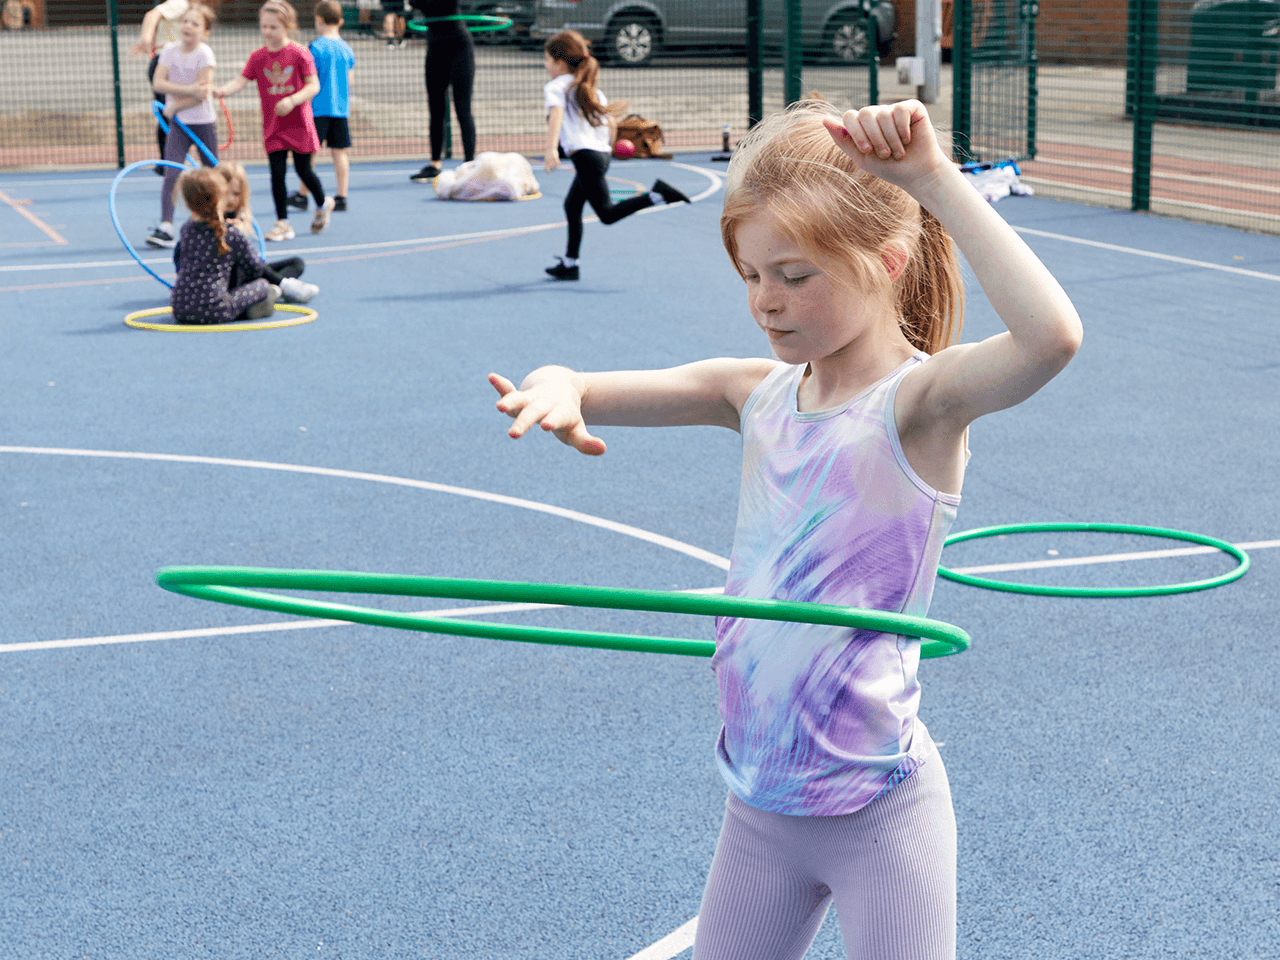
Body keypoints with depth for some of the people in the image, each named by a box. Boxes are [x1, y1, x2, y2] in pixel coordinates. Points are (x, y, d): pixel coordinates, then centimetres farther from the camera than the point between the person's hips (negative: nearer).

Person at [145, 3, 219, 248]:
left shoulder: (204, 54, -13)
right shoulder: (170, 50, -1)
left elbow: (202, 94, -17)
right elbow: (158, 83, -12)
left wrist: (174, 106, -10)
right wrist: (189, 90, -24)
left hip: (204, 122, -2)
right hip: (178, 123, 2)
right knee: (171, 174, -12)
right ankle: (165, 228, -17)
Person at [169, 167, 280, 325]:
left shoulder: (186, 229, 8)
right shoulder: (234, 236, -4)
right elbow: (255, 270, 8)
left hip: (180, 312, 3)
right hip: (215, 312, -3)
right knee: (262, 285, 15)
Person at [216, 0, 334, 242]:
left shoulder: (299, 54, -8)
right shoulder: (257, 57, 0)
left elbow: (313, 86, -10)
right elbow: (241, 81, -8)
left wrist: (292, 100, -25)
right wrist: (223, 90, -29)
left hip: (299, 124, -3)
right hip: (273, 128, 3)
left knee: (304, 170, 7)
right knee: (277, 174, -1)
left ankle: (323, 204, 35)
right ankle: (282, 223, 6)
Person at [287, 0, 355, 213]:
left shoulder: (316, 47, -9)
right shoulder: (347, 48, 7)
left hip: (318, 108, -5)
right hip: (340, 108, 5)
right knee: (340, 152, 6)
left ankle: (302, 196, 9)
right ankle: (341, 197, 5)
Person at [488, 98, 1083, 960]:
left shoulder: (919, 401, -16)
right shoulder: (759, 395, 2)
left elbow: (1053, 335, -36)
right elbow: (582, 388, 2)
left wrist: (935, 179, -34)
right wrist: (557, 389, -22)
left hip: (878, 815, -6)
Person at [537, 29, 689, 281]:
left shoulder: (555, 87, -1)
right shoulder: (591, 89, 23)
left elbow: (556, 114, -20)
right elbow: (612, 122, 25)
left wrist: (550, 149, -33)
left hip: (584, 154, -9)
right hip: (602, 153, 9)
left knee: (607, 213, -13)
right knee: (572, 205, 19)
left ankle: (657, 194, -28)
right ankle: (569, 264, 23)